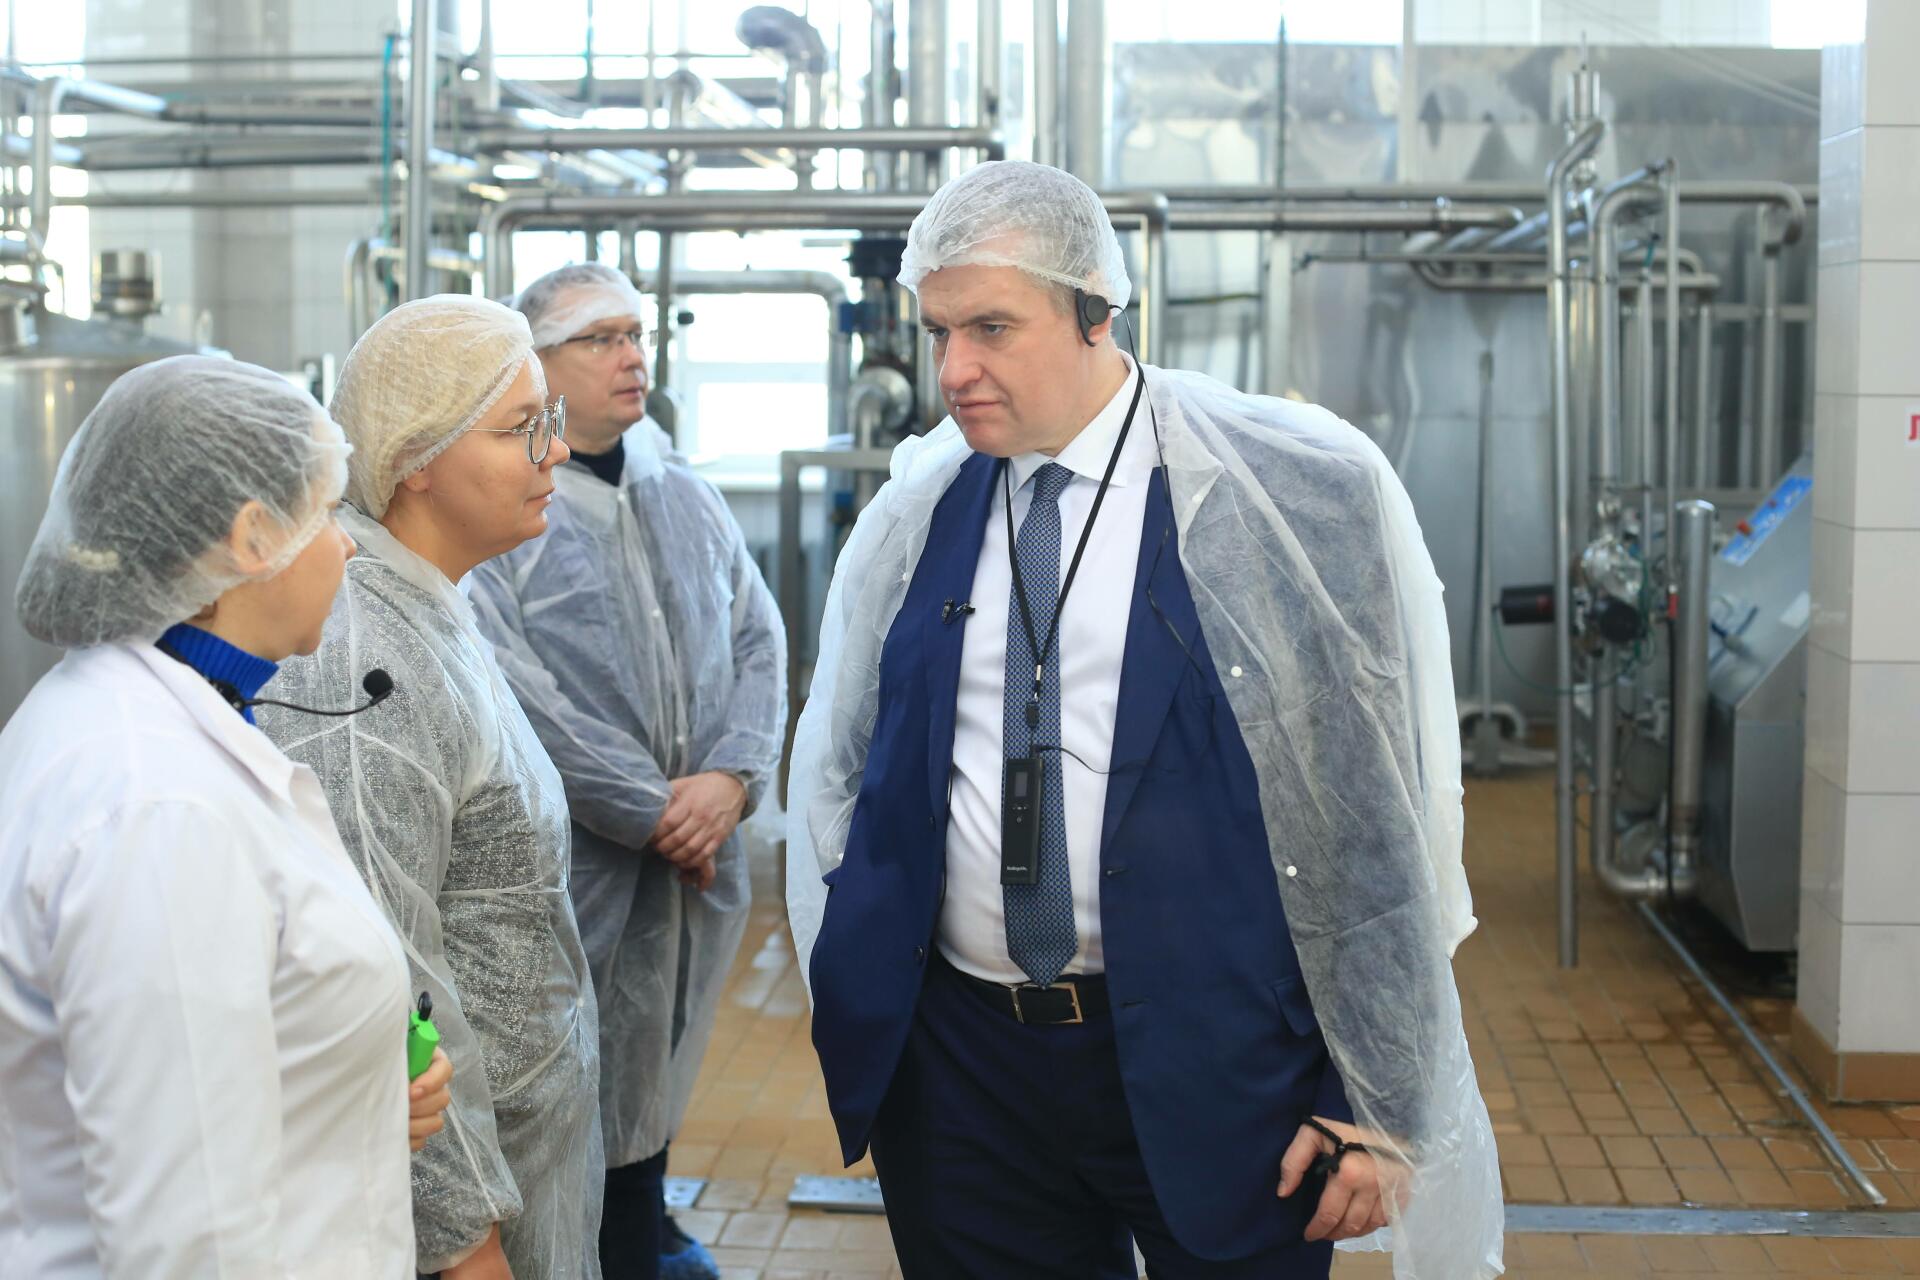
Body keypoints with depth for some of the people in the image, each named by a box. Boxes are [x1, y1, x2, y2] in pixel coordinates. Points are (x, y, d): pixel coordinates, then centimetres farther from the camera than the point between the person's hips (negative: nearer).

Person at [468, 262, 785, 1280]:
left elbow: (757, 639, 9)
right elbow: (517, 691, -18)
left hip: (696, 863, 6)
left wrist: (730, 778, -8)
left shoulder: (685, 496, 12)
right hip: (571, 870, -6)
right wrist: (651, 810, -15)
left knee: (655, 1075, 18)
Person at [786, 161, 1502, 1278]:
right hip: (960, 1055, 4)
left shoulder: (1302, 489, -8)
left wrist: (1377, 1105, -8)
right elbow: (838, 765, 15)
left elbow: (1389, 807, -7)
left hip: (1213, 1071, -3)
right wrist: (847, 998, 10)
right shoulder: (915, 511, 4)